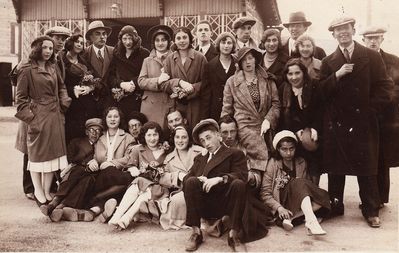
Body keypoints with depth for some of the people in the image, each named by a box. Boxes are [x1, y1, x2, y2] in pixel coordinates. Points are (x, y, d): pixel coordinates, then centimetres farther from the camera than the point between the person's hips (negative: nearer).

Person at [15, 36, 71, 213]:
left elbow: (61, 87, 25)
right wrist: (29, 117, -12)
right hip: (38, 116, -6)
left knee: (53, 153, 8)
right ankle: (39, 193, 12)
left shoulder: (53, 68, 12)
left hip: (55, 116, 6)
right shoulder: (27, 70, -6)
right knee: (37, 154, 2)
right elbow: (20, 97, -5)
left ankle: (47, 191, 18)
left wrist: (64, 103, 8)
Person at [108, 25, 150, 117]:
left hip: (138, 98, -2)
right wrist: (122, 84, -11)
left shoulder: (144, 54, 3)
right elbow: (110, 76, 6)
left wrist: (134, 83, -16)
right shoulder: (116, 54, 13)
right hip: (120, 98, 3)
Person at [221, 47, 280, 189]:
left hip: (265, 126, 3)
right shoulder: (232, 82, 9)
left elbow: (276, 103, 9)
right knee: (260, 153, -28)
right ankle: (255, 174, -14)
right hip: (244, 125, -3)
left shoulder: (267, 80, 12)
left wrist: (268, 120, -7)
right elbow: (226, 109, 11)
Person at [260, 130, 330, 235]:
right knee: (300, 184, -28)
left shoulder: (301, 163, 12)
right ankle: (311, 222, -48)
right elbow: (265, 193, -6)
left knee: (323, 197, -19)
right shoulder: (273, 164, -1)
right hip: (281, 203, -4)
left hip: (300, 205, 5)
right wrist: (279, 208, -23)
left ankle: (290, 218, -30)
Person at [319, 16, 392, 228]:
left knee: (367, 168, 5)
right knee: (335, 168, 8)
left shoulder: (372, 57, 3)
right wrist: (337, 75, -15)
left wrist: (370, 110, -7)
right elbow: (322, 92, -2)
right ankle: (334, 207, 20)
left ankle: (371, 211, 17)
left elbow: (384, 88, 0)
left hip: (363, 122, -1)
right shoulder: (328, 62, 8)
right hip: (336, 123, 2)